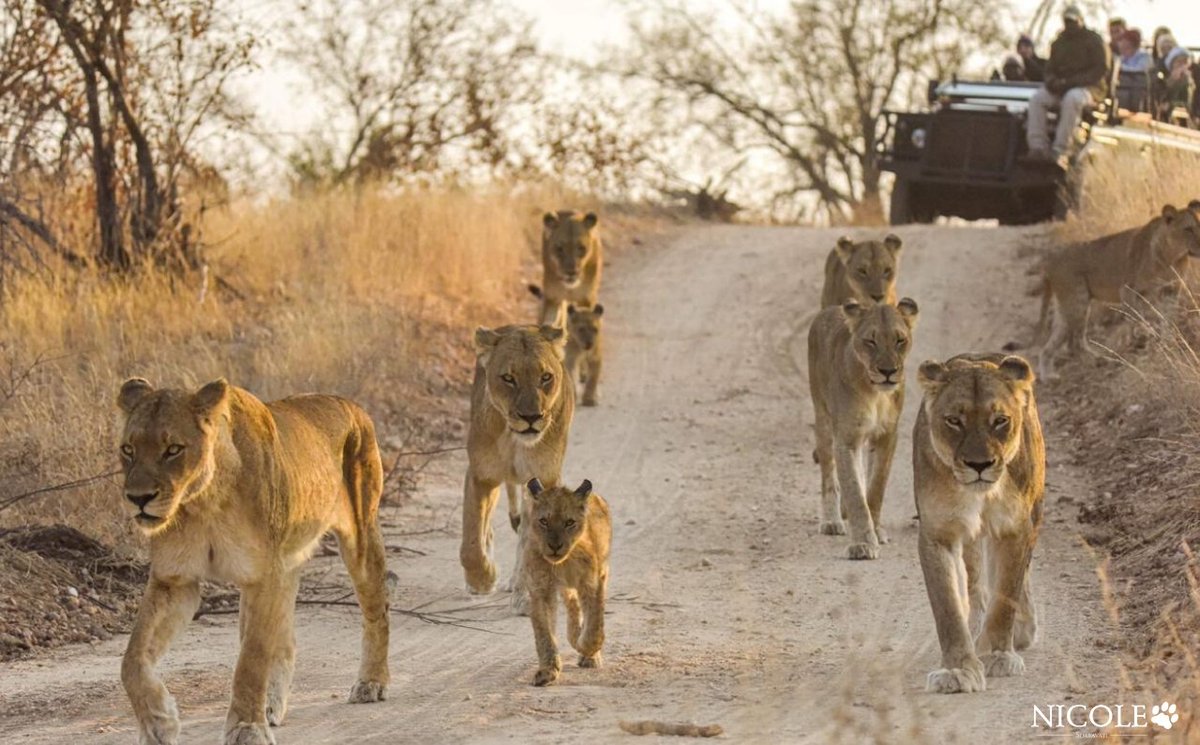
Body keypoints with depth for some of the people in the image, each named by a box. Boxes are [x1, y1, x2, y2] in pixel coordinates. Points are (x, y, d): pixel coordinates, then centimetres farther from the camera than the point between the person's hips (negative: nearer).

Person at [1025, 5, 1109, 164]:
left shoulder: (1094, 41, -1)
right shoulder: (1059, 43, 17)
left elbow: (1100, 71, -10)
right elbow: (1051, 68, 20)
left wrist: (1070, 81, -18)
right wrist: (1051, 80, -7)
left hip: (1089, 87, -6)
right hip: (1062, 89, 6)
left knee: (1072, 99, -40)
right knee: (1037, 99, -23)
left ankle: (1060, 150, -42)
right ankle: (1038, 147, -31)